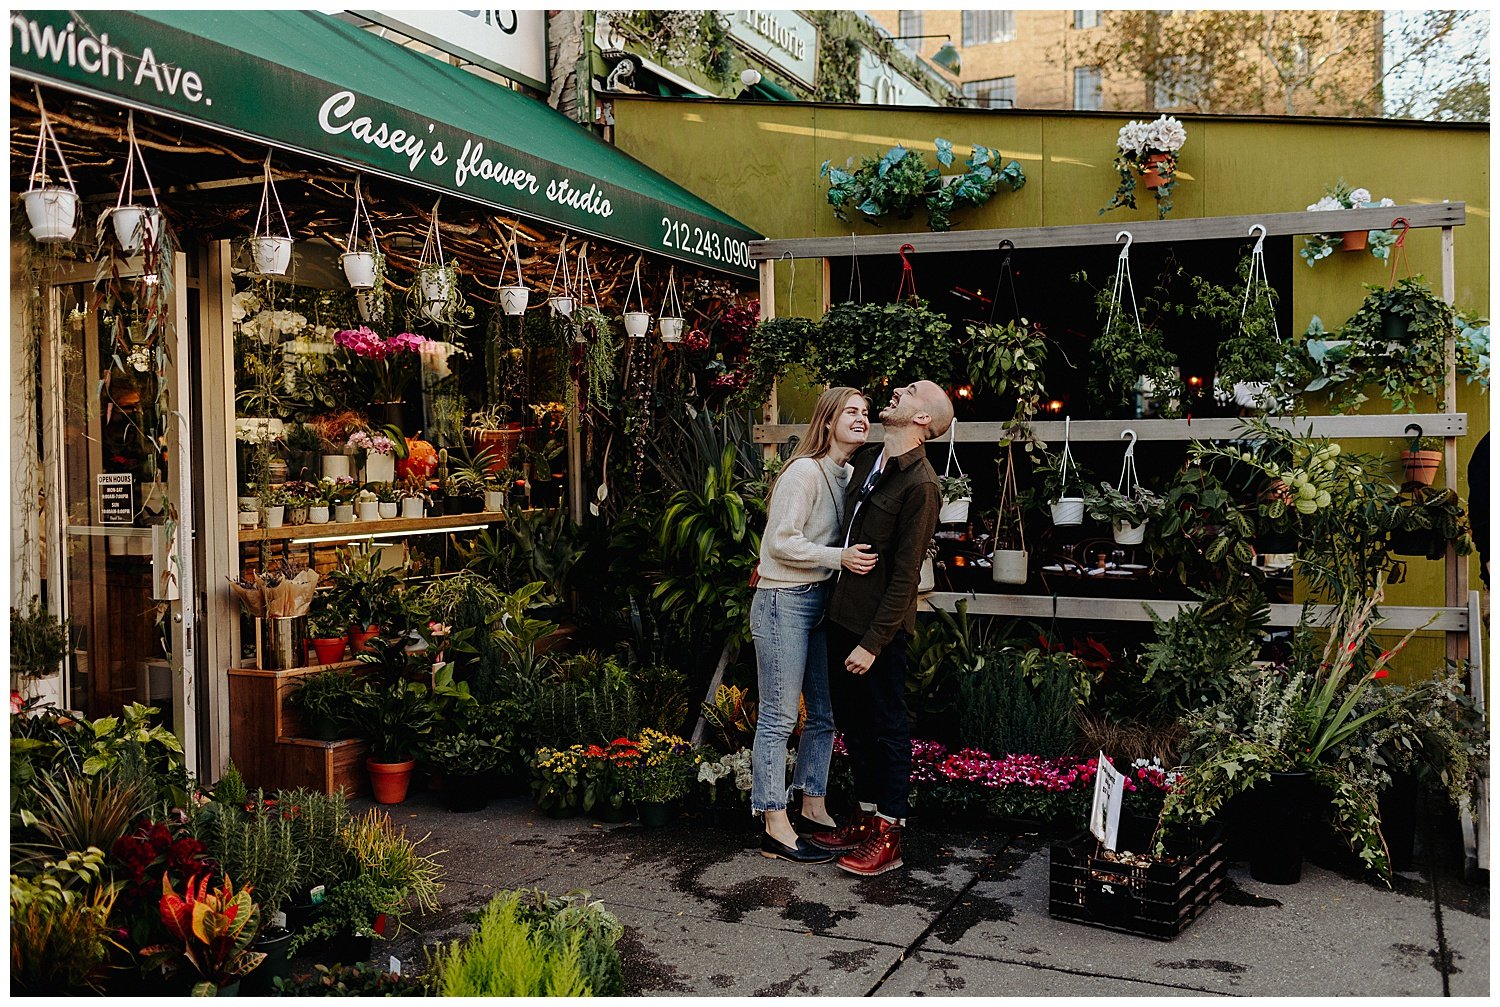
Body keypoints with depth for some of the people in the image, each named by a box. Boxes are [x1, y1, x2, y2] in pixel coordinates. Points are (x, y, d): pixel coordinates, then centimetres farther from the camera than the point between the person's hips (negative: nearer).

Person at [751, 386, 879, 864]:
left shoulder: (848, 475, 11)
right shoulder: (805, 472, -14)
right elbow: (782, 543, -18)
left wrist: (856, 558, 3)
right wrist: (839, 557, -24)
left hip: (821, 602, 9)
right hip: (784, 603, -8)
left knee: (824, 713, 14)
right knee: (779, 717, -2)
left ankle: (813, 806, 28)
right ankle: (776, 828, 4)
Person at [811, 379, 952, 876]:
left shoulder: (920, 485, -18)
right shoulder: (867, 458, 7)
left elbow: (905, 576, -19)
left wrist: (872, 643, -19)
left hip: (879, 627, -8)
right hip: (843, 613, 8)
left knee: (885, 728, 4)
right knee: (852, 723, 17)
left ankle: (888, 837, 17)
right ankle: (866, 818, 32)